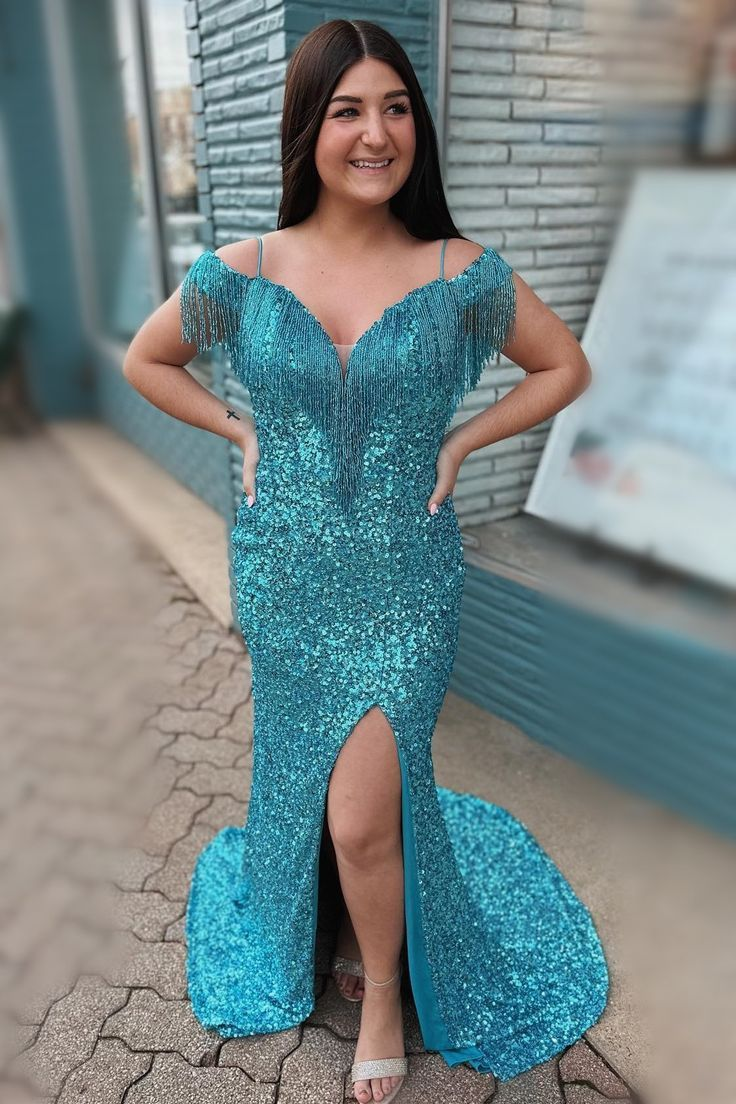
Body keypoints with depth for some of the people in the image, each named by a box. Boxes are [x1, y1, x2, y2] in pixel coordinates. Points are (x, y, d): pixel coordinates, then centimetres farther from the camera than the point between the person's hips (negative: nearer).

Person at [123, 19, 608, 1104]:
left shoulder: (462, 273, -8)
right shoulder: (241, 271, -5)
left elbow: (565, 367, 5)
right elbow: (147, 361, 11)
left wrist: (457, 442, -4)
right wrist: (244, 432, 0)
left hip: (406, 579, -2)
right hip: (285, 574, 2)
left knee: (362, 814, -3)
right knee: (303, 775, 20)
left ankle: (384, 985, 31)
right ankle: (309, 931, 53)